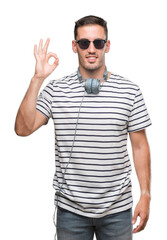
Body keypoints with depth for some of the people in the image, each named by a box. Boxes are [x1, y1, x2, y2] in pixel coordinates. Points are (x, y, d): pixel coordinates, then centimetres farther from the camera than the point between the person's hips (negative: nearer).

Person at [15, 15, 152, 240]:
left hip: (117, 208, 0)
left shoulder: (130, 91, -2)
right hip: (71, 209, 0)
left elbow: (140, 146, 2)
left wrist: (145, 195, -1)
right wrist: (37, 79, -17)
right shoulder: (56, 90, -1)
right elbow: (23, 128, -11)